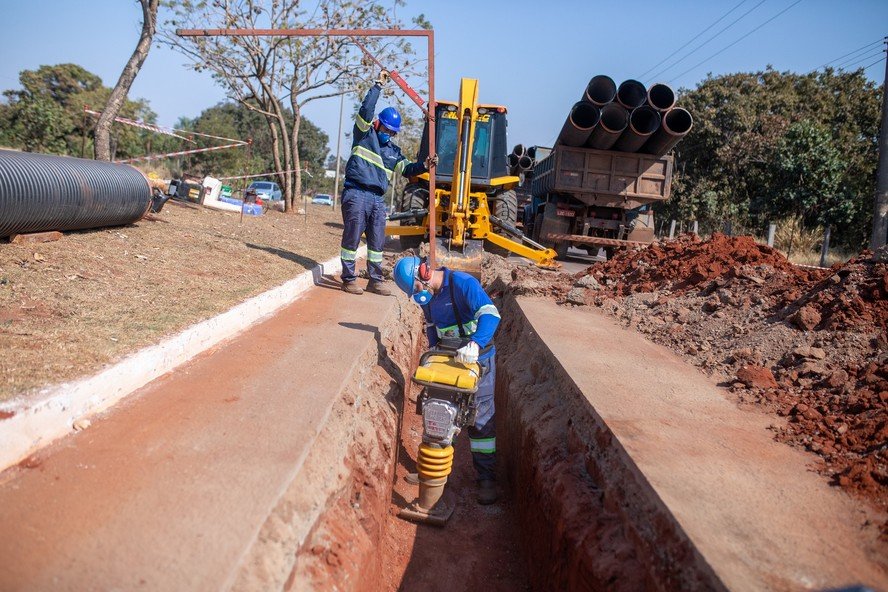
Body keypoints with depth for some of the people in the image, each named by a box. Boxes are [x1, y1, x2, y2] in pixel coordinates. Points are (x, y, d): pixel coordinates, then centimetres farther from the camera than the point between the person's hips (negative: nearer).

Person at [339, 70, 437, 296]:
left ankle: (376, 280, 15)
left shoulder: (393, 150, 20)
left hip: (377, 199, 6)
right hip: (356, 194, -6)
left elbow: (407, 169, 16)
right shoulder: (364, 134, 4)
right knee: (352, 237, -3)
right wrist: (378, 85, -7)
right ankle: (348, 279, 4)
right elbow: (366, 109, -10)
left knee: (377, 241, 8)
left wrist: (424, 166, -2)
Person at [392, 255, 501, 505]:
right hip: (448, 359, 6)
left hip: (478, 359, -6)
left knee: (481, 419, -1)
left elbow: (490, 314, -36)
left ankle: (487, 478, 9)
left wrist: (475, 345, -50)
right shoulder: (426, 295, 0)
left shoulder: (463, 283, -23)